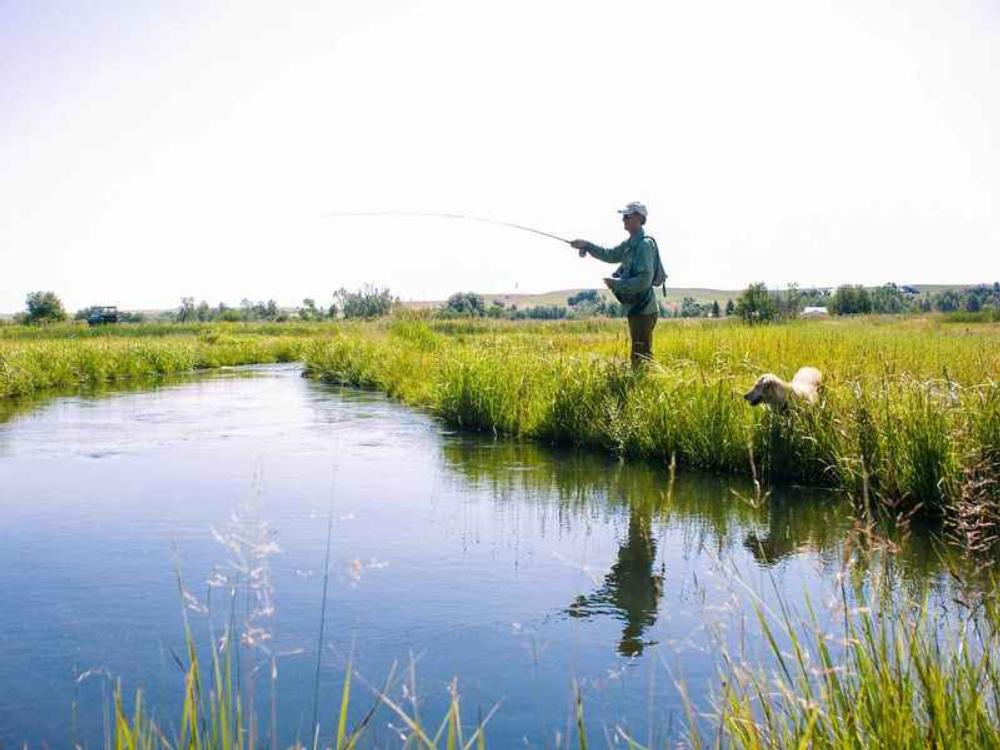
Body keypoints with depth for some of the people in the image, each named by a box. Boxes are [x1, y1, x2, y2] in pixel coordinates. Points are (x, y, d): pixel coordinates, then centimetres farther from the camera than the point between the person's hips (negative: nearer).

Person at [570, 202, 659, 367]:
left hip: (643, 309, -10)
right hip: (636, 307, 10)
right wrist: (586, 245, 13)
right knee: (640, 354, 16)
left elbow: (644, 280, -24)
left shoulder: (644, 245, -17)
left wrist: (616, 284, -19)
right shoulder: (631, 243, 12)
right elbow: (611, 255, 23)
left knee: (641, 355, -7)